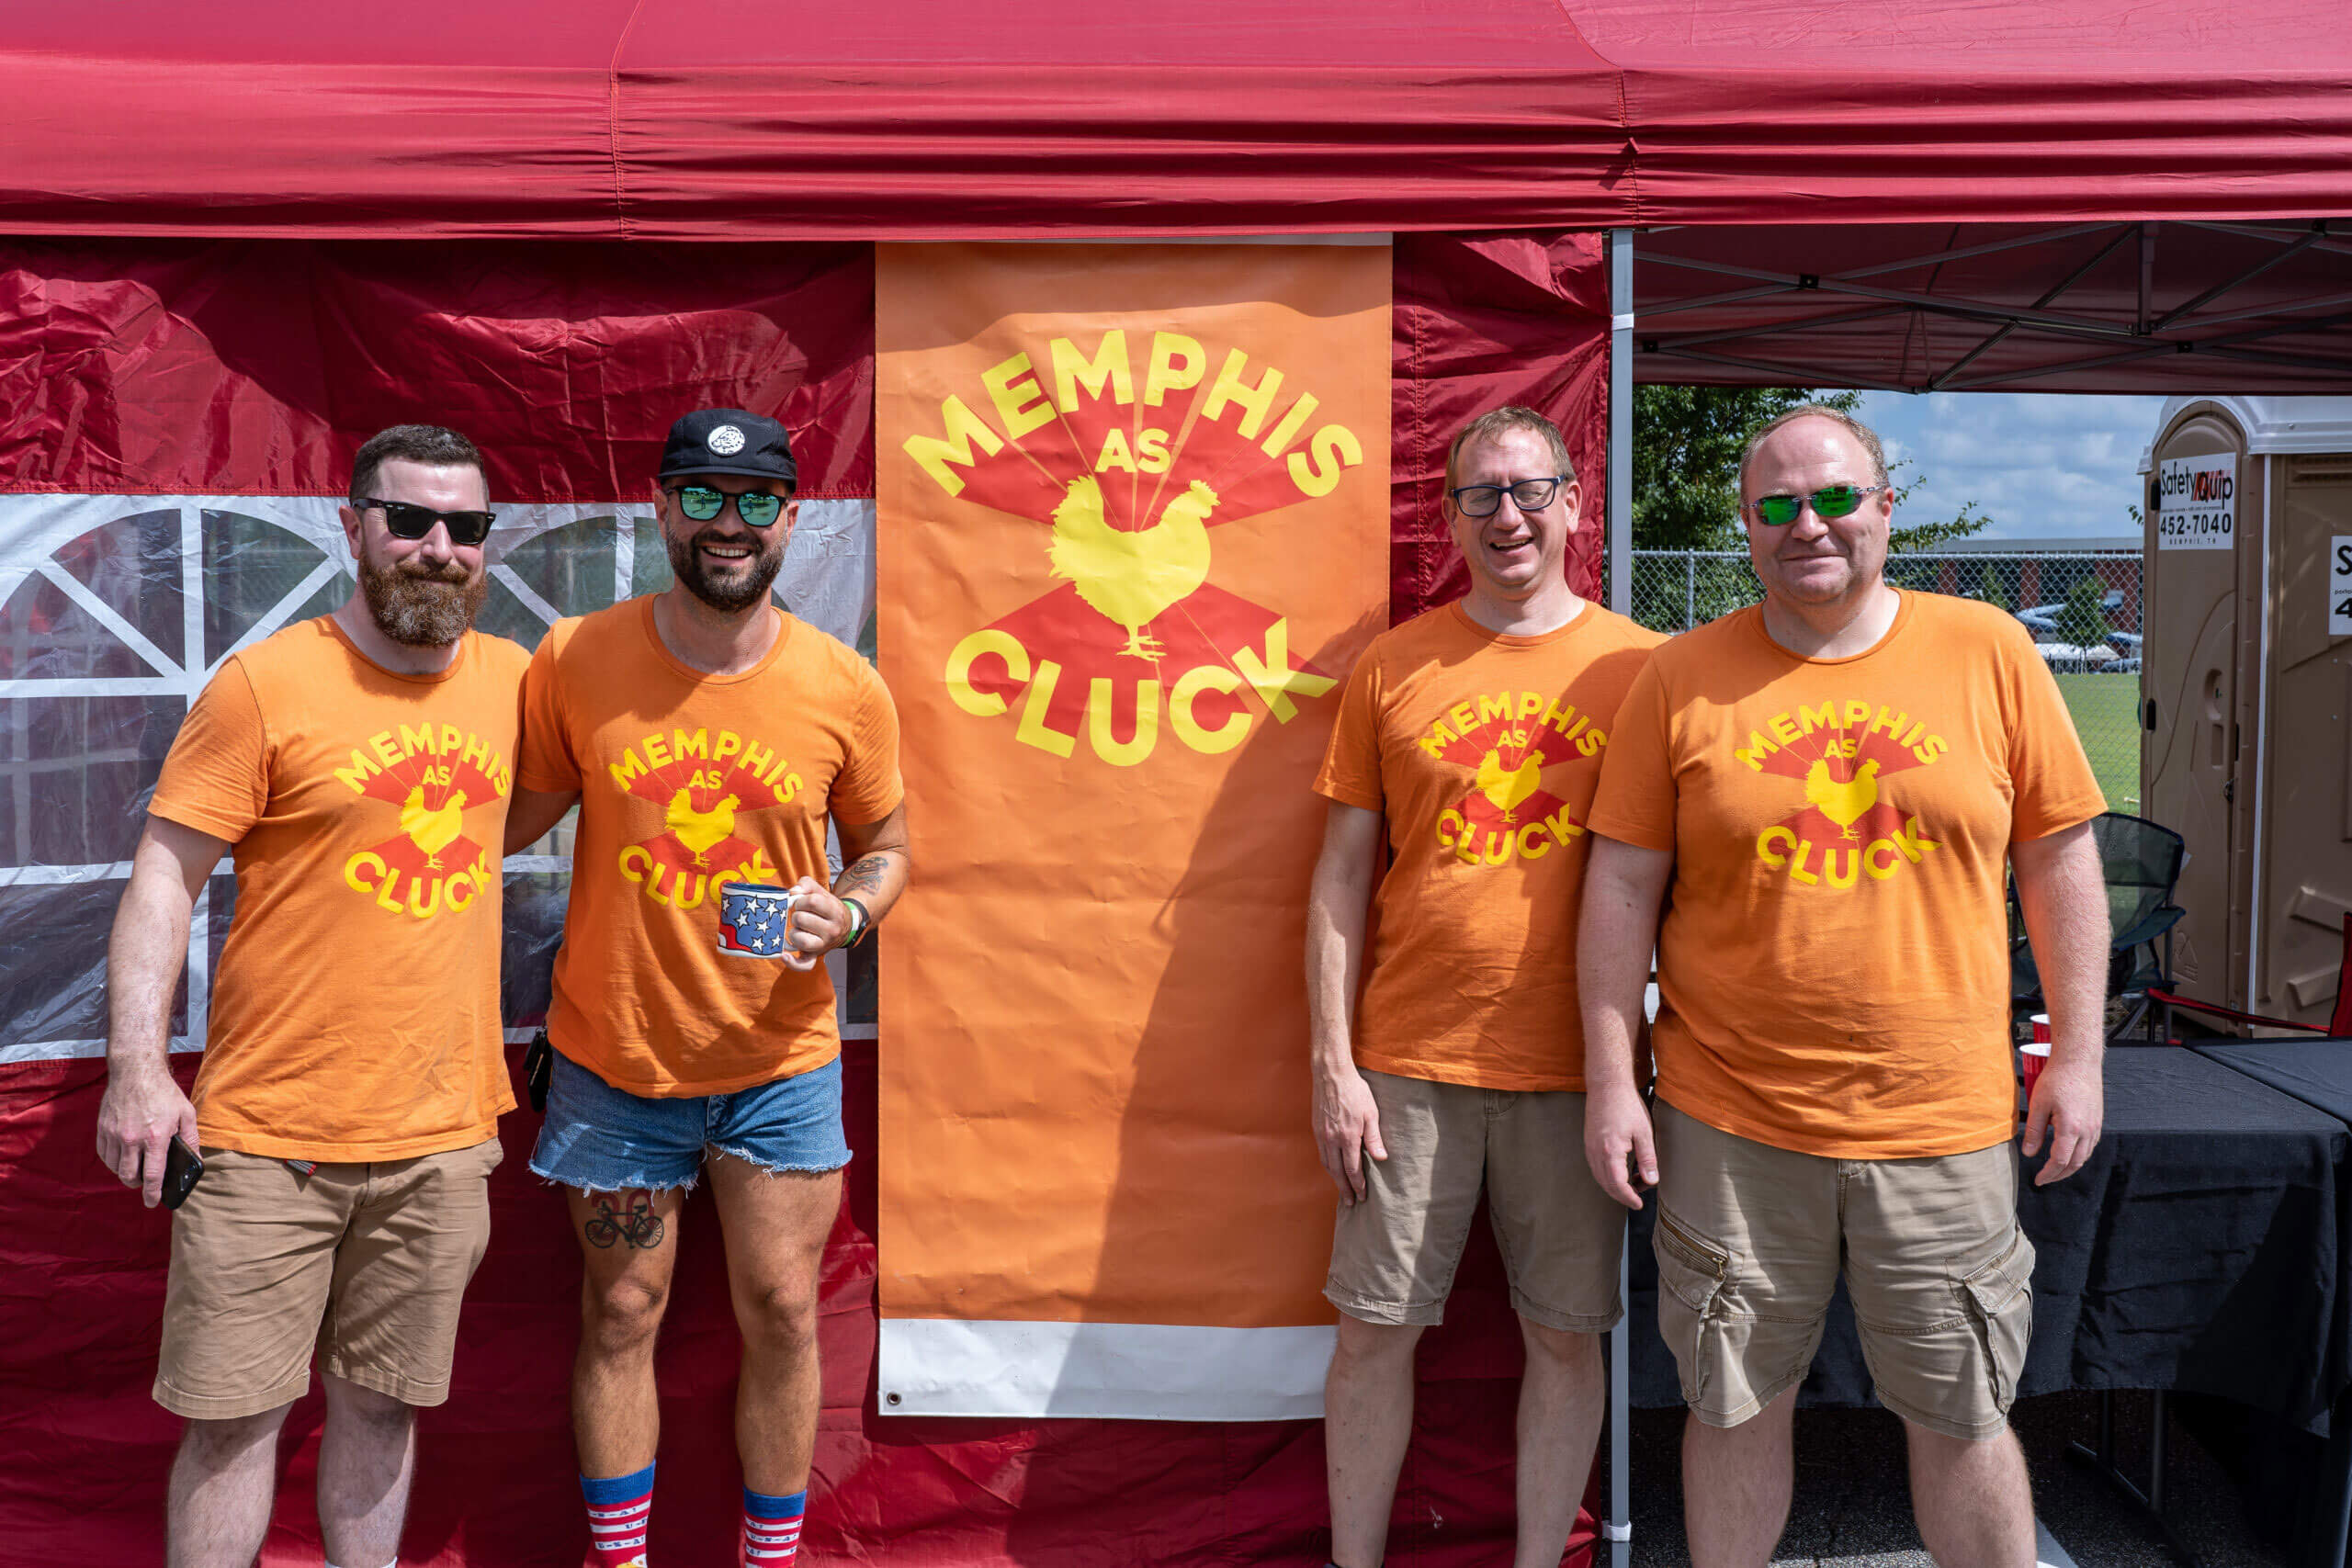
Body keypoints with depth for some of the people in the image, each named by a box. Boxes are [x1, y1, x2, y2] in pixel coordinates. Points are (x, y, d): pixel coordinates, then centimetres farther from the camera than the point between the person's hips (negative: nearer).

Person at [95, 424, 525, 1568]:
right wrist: (137, 1066, -15)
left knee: (379, 1401, 15)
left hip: (442, 1134, 4)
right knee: (233, 1413, 4)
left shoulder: (509, 678, 6)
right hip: (269, 1135, -3)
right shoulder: (266, 683, -7)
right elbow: (165, 874, -8)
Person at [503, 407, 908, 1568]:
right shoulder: (574, 662, -6)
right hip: (614, 1055, 0)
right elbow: (512, 823, 6)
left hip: (780, 1059, 0)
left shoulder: (845, 688, -7)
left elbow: (883, 849, 5)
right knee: (621, 1315, 12)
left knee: (781, 1314, 8)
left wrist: (846, 913, -14)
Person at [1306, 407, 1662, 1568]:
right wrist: (1333, 1062, -2)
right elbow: (1341, 874, 4)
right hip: (1409, 1062, 0)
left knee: (1565, 1333, 9)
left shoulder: (1637, 667, 2)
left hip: (1574, 1067, 0)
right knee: (1376, 1328, 7)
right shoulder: (1393, 667, 3)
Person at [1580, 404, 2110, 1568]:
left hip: (1942, 1121, 0)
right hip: (1730, 1122, 0)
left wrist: (2076, 1055, 3)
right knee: (1735, 1406, 13)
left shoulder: (1987, 651, 1)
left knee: (1962, 1417, 12)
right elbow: (1623, 883, 0)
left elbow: (2058, 856, 6)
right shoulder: (1685, 675, -1)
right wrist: (1611, 1079, -3)